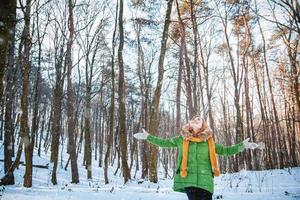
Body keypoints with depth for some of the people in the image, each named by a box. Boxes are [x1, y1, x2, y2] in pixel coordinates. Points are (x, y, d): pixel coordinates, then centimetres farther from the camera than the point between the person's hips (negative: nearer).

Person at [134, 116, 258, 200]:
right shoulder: (182, 139, 10)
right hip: (188, 179, 0)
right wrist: (148, 137, 16)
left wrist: (242, 145, 9)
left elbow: (226, 150, 16)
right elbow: (164, 142, 18)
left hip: (204, 180, 1)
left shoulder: (209, 142, 12)